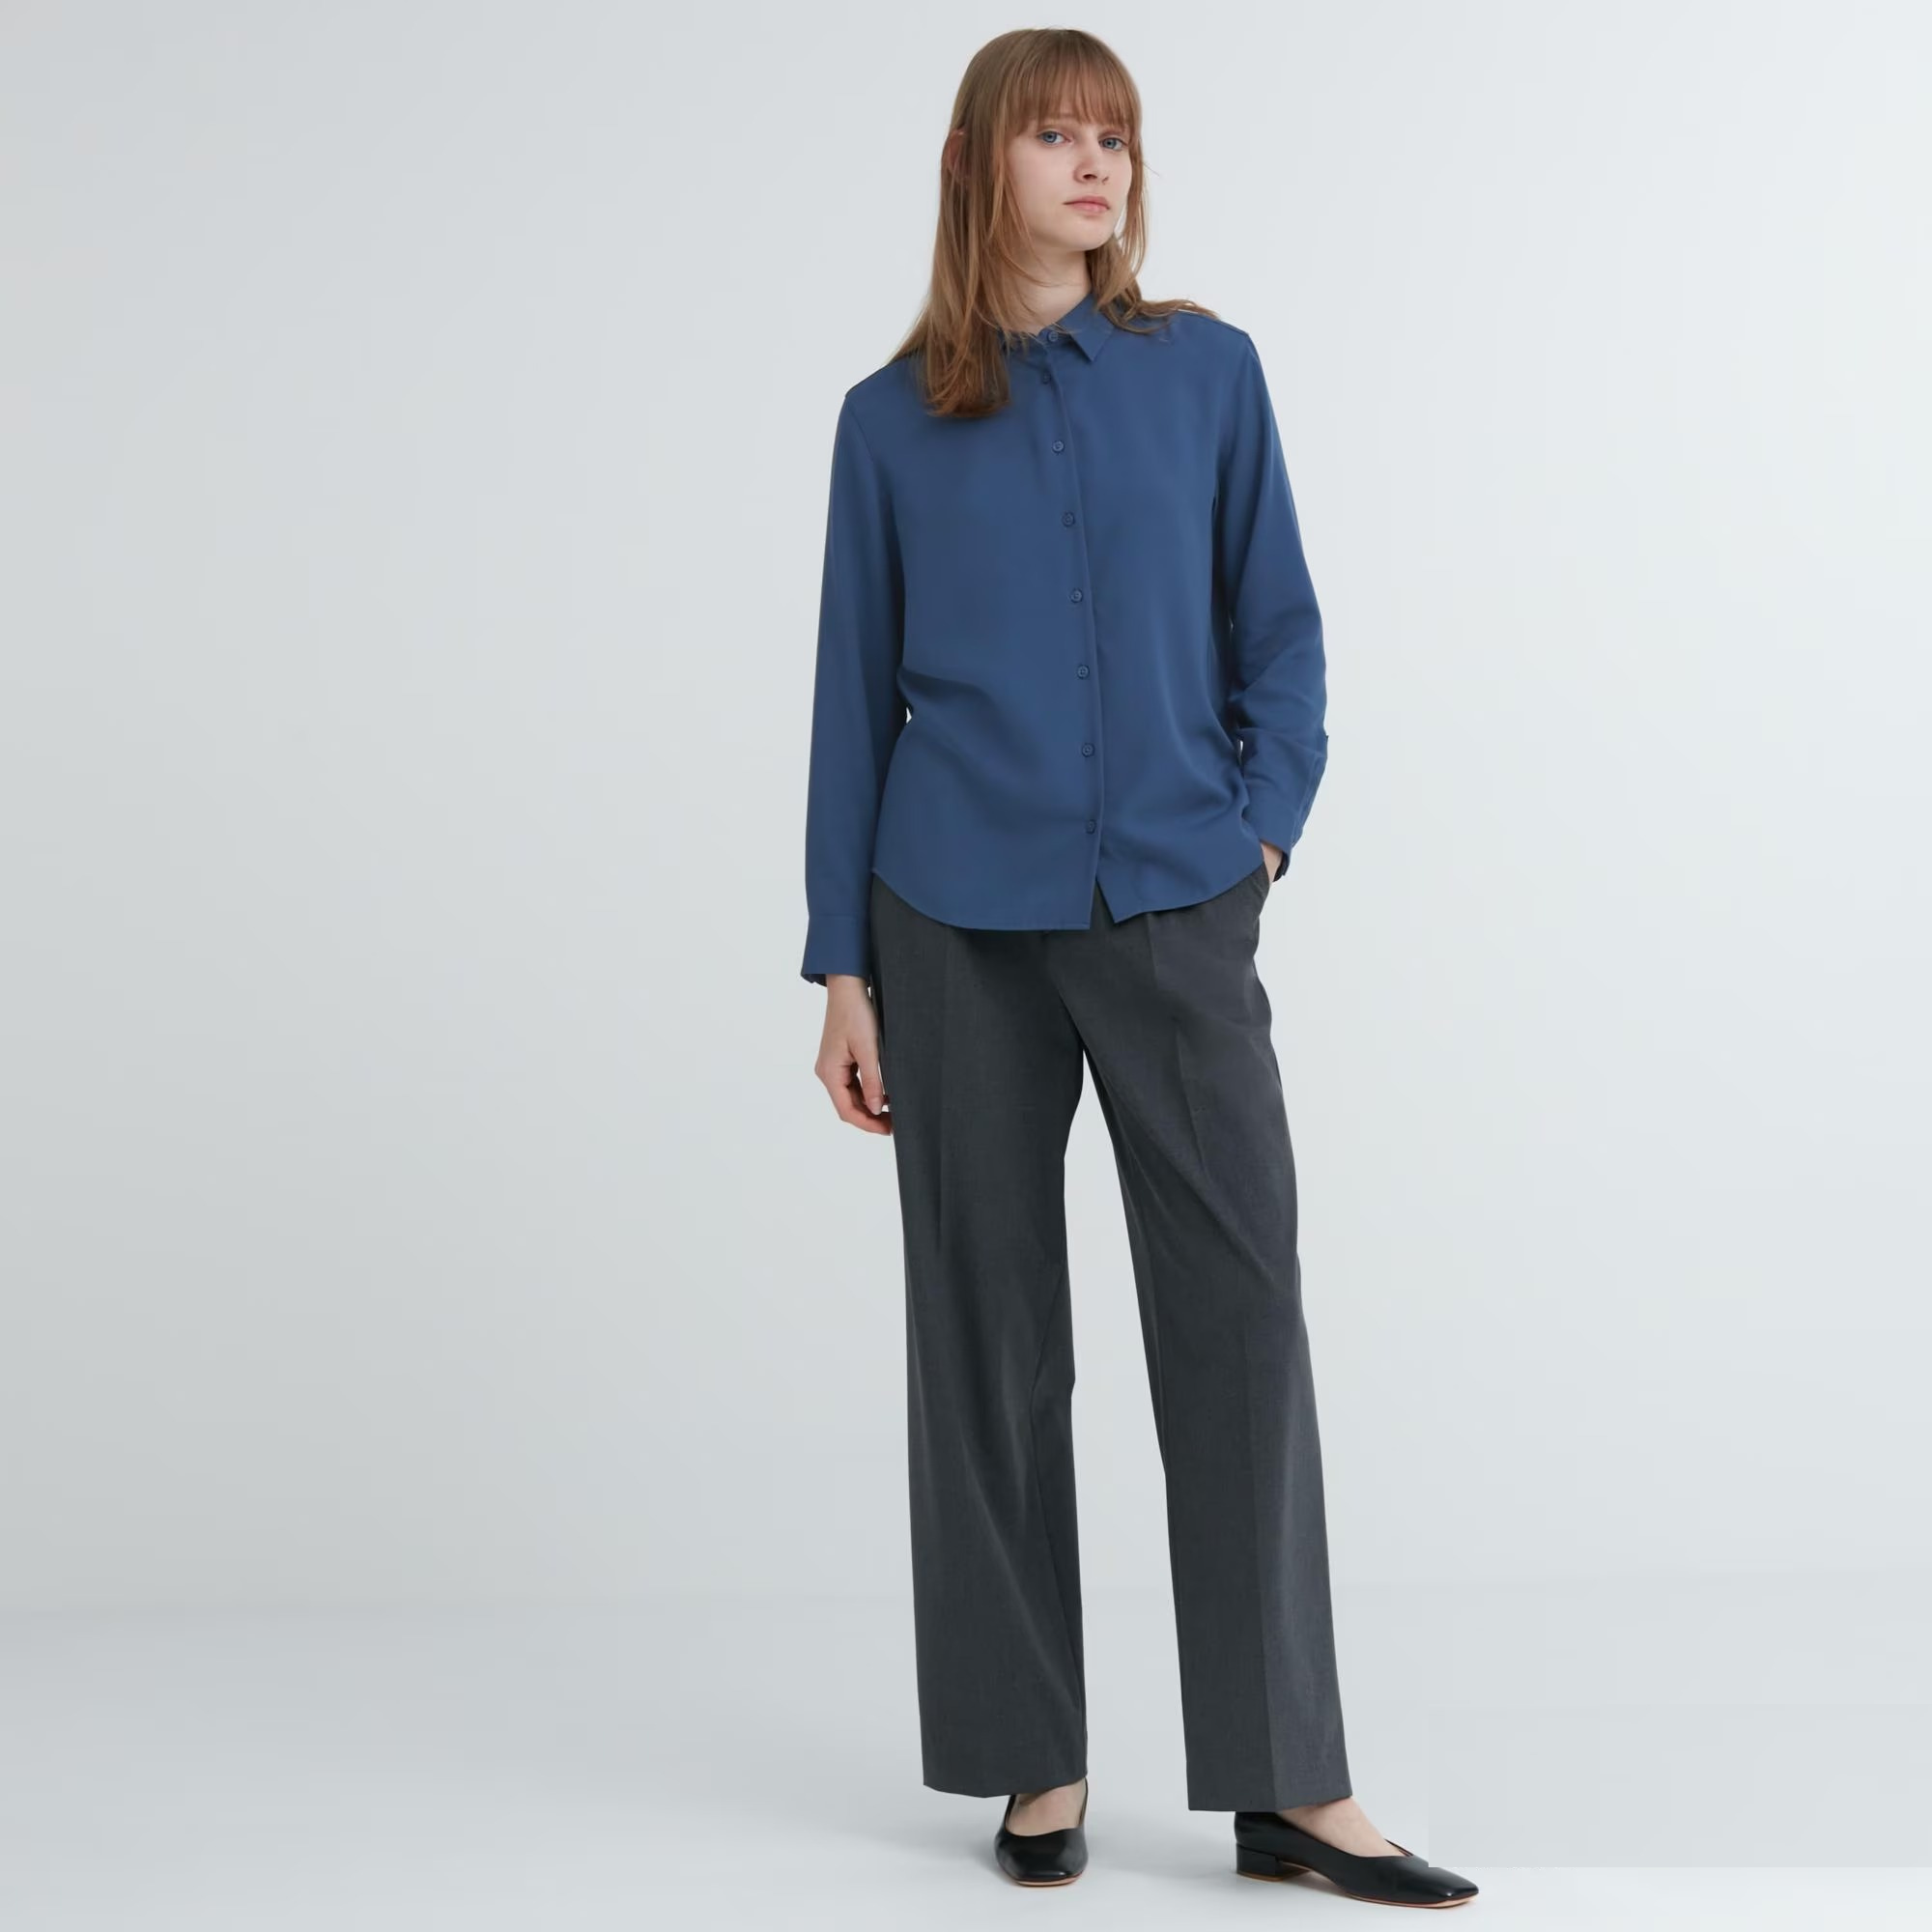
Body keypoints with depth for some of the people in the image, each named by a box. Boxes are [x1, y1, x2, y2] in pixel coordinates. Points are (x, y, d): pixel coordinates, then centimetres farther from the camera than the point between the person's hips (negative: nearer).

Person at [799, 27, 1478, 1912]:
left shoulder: (1208, 373, 6)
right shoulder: (892, 420, 5)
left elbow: (1279, 633, 9)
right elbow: (855, 695, 7)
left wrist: (1261, 826, -5)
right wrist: (842, 965, 4)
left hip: (1177, 912, 0)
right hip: (961, 927, 0)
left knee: (1240, 1315, -4)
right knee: (989, 1331, 5)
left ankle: (1290, 1783, 4)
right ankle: (1034, 1760, 17)